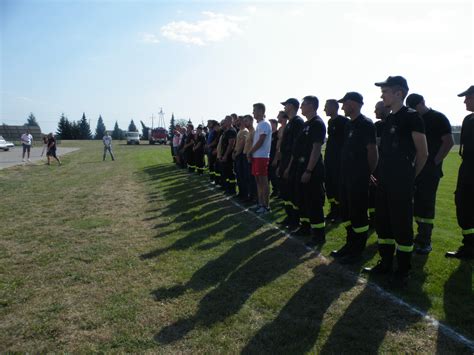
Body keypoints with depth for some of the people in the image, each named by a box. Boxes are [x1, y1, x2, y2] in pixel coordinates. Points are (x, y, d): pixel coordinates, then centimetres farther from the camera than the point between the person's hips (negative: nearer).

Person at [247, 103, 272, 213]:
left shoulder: (264, 124, -12)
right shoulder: (259, 124, 18)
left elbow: (260, 142, -17)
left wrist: (249, 152, -8)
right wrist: (251, 153, 8)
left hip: (262, 157, -10)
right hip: (256, 156, 10)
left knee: (264, 181, -5)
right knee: (258, 181, 12)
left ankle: (266, 206, 1)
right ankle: (260, 203, 19)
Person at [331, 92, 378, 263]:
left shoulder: (366, 124, -12)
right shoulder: (349, 124, 15)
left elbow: (372, 151, -15)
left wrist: (368, 173, -8)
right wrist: (343, 171, 13)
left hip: (359, 178, -9)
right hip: (346, 175, 9)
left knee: (358, 214, -1)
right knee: (346, 211, 15)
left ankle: (358, 250, 9)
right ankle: (350, 244, 27)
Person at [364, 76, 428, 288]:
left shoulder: (411, 117, -10)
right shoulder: (388, 119, 13)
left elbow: (423, 153, -8)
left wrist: (410, 176, 0)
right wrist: (380, 175, 12)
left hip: (401, 183, -8)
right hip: (384, 181, 8)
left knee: (401, 225, 0)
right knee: (382, 223, 13)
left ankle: (403, 271, 14)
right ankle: (385, 263, 27)